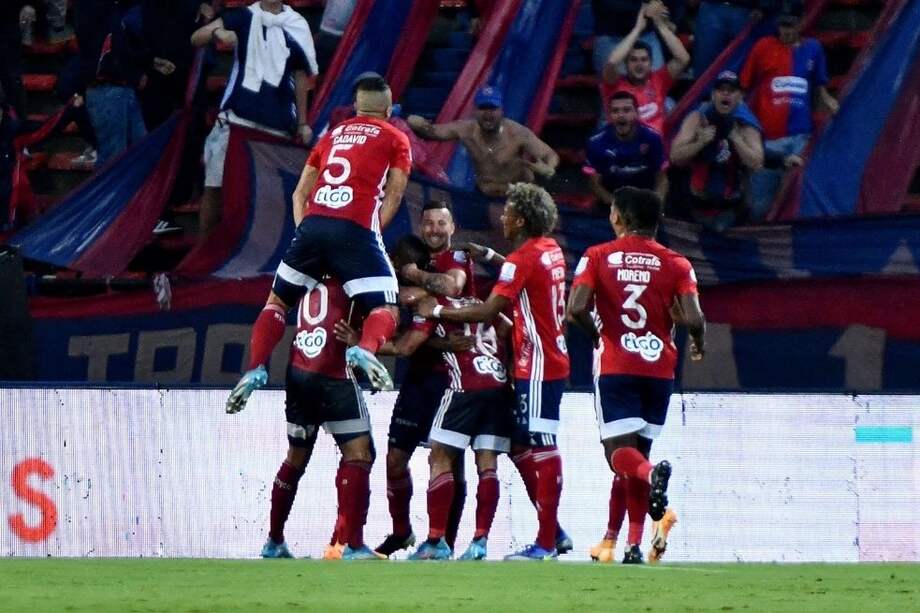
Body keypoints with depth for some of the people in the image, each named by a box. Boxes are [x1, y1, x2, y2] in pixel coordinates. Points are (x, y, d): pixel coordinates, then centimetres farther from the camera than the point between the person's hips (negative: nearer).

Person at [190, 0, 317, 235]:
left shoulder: (297, 27, 6)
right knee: (215, 184, -2)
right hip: (237, 116, -1)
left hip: (277, 124, 1)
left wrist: (302, 122, 11)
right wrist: (217, 32, -32)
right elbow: (197, 38, -9)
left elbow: (301, 75, 12)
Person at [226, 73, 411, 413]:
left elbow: (300, 192, 22)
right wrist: (373, 232, 5)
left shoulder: (333, 134, 28)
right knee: (386, 309, 0)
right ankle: (365, 349, -33)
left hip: (312, 223, 4)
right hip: (355, 229, -4)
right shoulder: (395, 139, 17)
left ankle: (255, 369, 1)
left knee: (278, 299, 20)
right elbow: (393, 194, 4)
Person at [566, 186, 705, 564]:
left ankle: (653, 475, -42)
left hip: (615, 366, -3)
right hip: (659, 367, 3)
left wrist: (596, 333, 10)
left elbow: (576, 310, -10)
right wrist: (697, 346, 14)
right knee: (636, 453, 12)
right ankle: (633, 545, 9)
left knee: (619, 452, -6)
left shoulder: (599, 257, 1)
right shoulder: (676, 264, 3)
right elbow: (693, 319, -8)